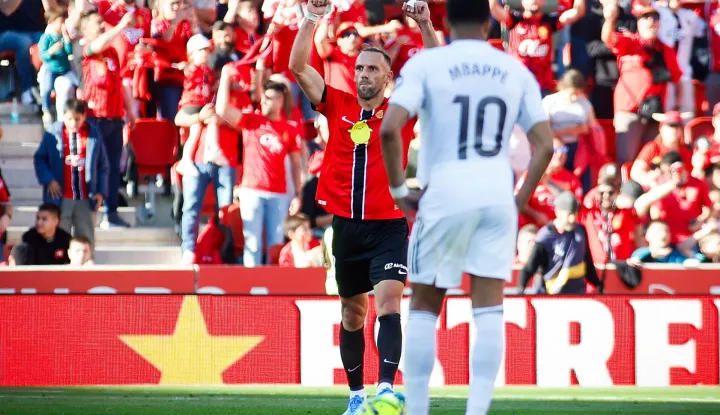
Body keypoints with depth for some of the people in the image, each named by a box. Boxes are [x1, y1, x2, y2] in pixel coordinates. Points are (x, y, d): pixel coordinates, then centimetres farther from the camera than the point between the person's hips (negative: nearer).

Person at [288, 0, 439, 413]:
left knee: (389, 302, -19)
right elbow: (299, 67, 1)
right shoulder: (338, 106, 6)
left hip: (389, 226, -3)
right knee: (352, 313, 11)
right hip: (346, 225, 3)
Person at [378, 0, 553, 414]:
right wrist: (520, 200, 11)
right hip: (496, 194, 2)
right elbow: (545, 145, 4)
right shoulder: (515, 70, 8)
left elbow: (389, 129, -14)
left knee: (424, 308, 10)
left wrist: (398, 189, -4)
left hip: (444, 194, -2)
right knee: (489, 310, 2)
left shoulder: (425, 63, -2)